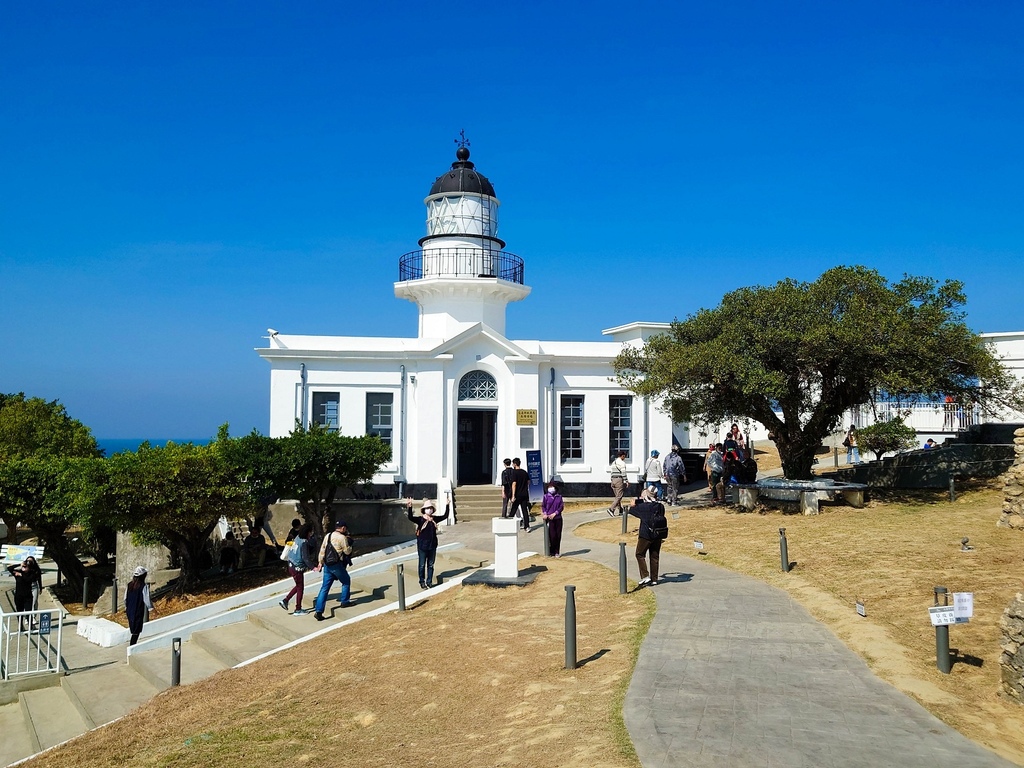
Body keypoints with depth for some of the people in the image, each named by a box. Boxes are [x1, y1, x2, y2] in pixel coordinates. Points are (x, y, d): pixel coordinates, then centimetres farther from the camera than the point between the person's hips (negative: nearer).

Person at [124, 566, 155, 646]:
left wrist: (126, 607, 23)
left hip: (130, 610, 6)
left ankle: (132, 644, 26)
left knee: (133, 628, 19)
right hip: (139, 611, -6)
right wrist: (151, 608, 1)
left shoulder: (129, 585, 1)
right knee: (137, 630, 3)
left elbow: (125, 598, 8)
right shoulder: (144, 586, -16)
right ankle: (132, 645, 0)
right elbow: (146, 599, -13)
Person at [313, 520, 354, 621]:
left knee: (325, 588, 5)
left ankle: (318, 611, -2)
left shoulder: (327, 536, 11)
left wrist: (320, 562, 18)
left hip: (327, 565, 6)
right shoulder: (342, 538, -10)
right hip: (337, 565, -6)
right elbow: (347, 551, -6)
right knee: (346, 581, 20)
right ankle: (344, 601, 25)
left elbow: (322, 550, 13)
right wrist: (349, 544, 12)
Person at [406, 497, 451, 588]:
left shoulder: (434, 519, 5)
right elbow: (410, 518, -24)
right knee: (422, 565, 5)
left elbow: (445, 516, 14)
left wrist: (447, 506, 9)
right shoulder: (420, 519, -9)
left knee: (430, 565, 13)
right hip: (422, 547, -4)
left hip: (432, 546, 4)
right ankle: (422, 582, 17)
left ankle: (429, 582, 24)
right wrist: (409, 507, -38)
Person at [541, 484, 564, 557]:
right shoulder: (546, 496, 4)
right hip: (549, 518, -2)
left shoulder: (559, 496, 8)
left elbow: (561, 507, 4)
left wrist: (555, 513, -7)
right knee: (552, 535, -7)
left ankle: (557, 552, 12)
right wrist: (545, 514, -9)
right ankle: (552, 552, 4)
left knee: (558, 535, 2)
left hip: (558, 518, 2)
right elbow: (543, 506, 8)